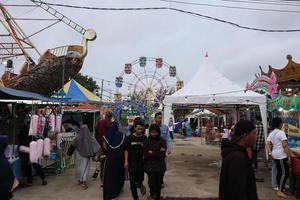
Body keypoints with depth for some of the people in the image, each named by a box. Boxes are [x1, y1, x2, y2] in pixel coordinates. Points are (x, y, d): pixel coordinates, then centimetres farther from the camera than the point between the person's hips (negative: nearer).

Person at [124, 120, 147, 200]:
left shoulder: (144, 138, -1)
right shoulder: (130, 138, -4)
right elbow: (126, 150, -1)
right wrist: (126, 161, -5)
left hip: (141, 162, 0)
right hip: (132, 162, 0)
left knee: (140, 178, 5)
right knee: (132, 181, 7)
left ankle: (140, 184, 42)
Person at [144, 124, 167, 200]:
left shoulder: (162, 141, -2)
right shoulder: (147, 142, -1)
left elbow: (163, 154, -10)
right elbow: (145, 155, -8)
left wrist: (152, 153, -10)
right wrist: (158, 153, -13)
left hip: (160, 166, 1)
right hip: (150, 166, 0)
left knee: (158, 184, 9)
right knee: (151, 183, -9)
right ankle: (152, 193, 24)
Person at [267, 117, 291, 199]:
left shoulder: (271, 133, 8)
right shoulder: (281, 132, -16)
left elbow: (268, 143, 9)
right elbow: (285, 145, -18)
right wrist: (289, 155, -13)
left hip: (276, 155, 8)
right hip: (282, 156, -8)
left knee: (279, 172, 16)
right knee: (285, 173, -2)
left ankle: (280, 188, 25)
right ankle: (280, 191, 0)